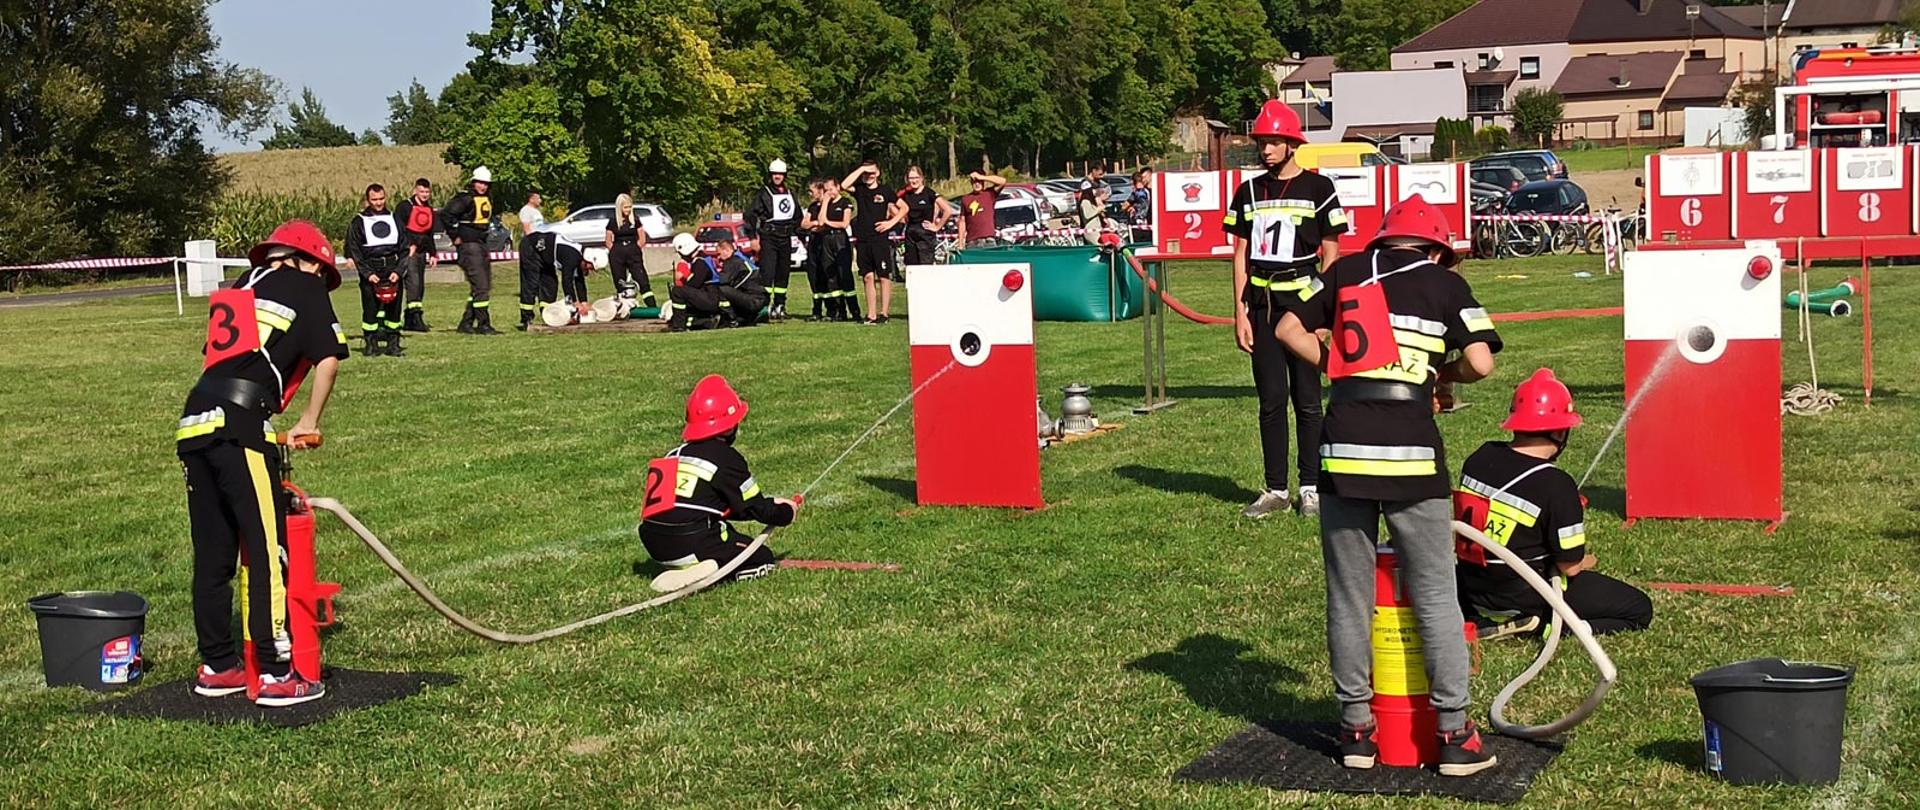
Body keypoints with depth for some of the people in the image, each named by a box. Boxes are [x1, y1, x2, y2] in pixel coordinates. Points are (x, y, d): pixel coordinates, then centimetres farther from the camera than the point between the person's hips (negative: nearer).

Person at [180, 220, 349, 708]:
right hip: (239, 423, -7)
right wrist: (310, 422, 17)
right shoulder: (303, 287, 11)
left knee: (212, 553, 13)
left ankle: (216, 667, 21)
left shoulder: (236, 292, 29)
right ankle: (274, 675, -6)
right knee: (267, 550, -5)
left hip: (195, 424, 7)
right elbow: (328, 359, 5)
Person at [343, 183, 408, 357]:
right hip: (370, 272, -3)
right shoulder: (358, 222, 3)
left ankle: (393, 344, 8)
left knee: (394, 308, 2)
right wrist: (368, 274, -11)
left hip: (392, 272, 3)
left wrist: (398, 271, -4)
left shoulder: (394, 219, 12)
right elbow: (354, 251, -1)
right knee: (370, 309, -7)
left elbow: (404, 249, 10)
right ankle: (370, 344, 2)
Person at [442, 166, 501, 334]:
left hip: (481, 245, 9)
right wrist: (455, 236, -16)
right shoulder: (465, 198, -13)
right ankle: (483, 325, -8)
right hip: (468, 245, -9)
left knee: (484, 286, 11)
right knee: (480, 286, -11)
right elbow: (447, 214, -21)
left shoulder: (487, 199, 14)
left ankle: (466, 324, 16)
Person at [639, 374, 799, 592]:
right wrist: (787, 512, 23)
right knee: (764, 559, 9)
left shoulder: (675, 455, 17)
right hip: (693, 546, -7)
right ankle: (709, 570, -14)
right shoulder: (727, 459, -5)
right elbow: (757, 509, 3)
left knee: (727, 533, 33)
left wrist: (770, 505, 28)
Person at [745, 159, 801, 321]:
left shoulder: (789, 194, 15)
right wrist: (752, 237, -12)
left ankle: (780, 306, 20)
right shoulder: (763, 193, -3)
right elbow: (750, 214, -8)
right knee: (767, 272, -14)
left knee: (783, 273, 10)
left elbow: (798, 217, 25)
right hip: (768, 237, -6)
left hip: (785, 238, 6)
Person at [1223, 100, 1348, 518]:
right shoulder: (1249, 192, 11)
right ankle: (1275, 489, 12)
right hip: (1261, 304, 4)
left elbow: (1330, 255, 0)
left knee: (1307, 400, 1)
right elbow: (1241, 256, 12)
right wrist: (1241, 314, 5)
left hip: (1302, 299, -3)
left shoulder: (1317, 188, 0)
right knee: (1270, 401, 6)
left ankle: (1312, 487, 9)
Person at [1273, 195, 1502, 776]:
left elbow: (1289, 330, 15)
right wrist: (1439, 370, 16)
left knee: (1348, 596, 11)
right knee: (1435, 596, 6)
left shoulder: (1347, 272, 14)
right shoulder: (1445, 284, 7)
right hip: (1410, 450, -2)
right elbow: (1480, 363, -2)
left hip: (1343, 448, 2)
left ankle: (1356, 728, 17)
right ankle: (1454, 733, 10)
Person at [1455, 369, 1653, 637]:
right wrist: (1585, 562, 9)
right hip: (1524, 599, -7)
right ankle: (1553, 624, -11)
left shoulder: (1480, 458, -5)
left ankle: (1487, 621, 13)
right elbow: (1570, 565, -16)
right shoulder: (1556, 485, -23)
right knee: (1640, 610, 2)